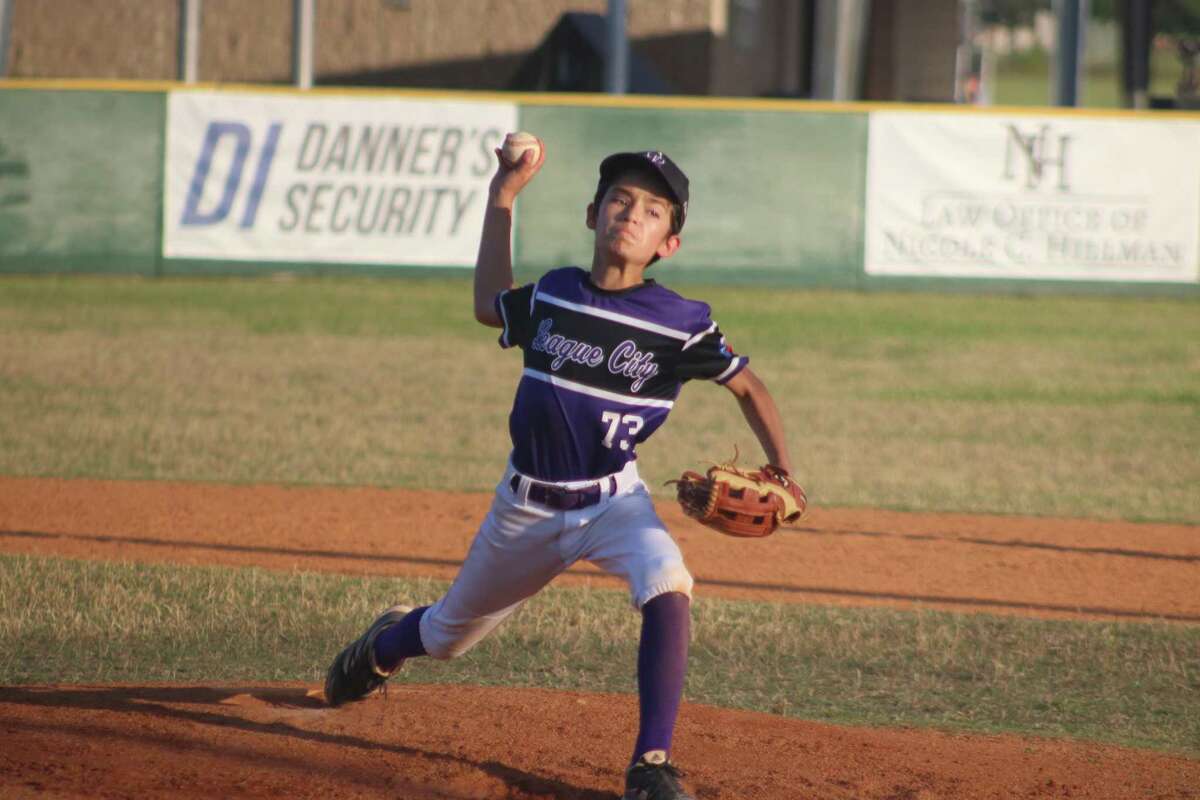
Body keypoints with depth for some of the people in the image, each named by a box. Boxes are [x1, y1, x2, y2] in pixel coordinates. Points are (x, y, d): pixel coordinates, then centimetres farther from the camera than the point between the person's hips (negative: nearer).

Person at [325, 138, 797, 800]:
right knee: (447, 635, 21)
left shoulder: (681, 324, -15)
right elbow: (489, 307, 16)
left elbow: (747, 386, -3)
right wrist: (502, 199, 10)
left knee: (668, 586, -34)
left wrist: (782, 471, -17)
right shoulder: (550, 297, -5)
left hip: (613, 502, -3)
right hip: (527, 506, 3)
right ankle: (386, 643, 59)